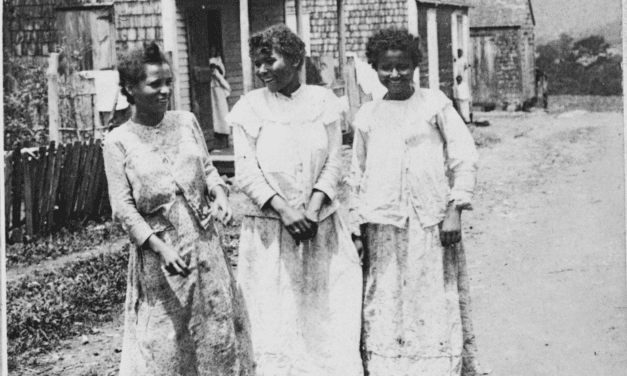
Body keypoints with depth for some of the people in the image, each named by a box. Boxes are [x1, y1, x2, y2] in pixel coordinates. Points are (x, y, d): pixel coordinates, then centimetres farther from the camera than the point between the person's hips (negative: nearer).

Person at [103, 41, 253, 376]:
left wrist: (219, 193, -10)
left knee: (218, 326, 9)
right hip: (158, 249, -3)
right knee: (163, 339, 3)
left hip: (204, 243, 4)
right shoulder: (118, 142, -6)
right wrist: (160, 247, -19)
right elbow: (123, 207, -9)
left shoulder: (186, 122, 5)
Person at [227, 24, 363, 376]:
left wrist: (313, 210, -12)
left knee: (330, 316, 2)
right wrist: (284, 210, -17)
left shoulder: (323, 101, 5)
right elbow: (246, 172, -5)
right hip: (269, 230, -1)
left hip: (321, 227, 1)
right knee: (275, 318, 1)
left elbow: (334, 162, 2)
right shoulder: (250, 107, 1)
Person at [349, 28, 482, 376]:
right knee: (383, 309, 1)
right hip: (383, 224, 2)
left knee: (438, 308, -1)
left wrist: (455, 209, -7)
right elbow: (358, 174, 18)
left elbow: (464, 157, 2)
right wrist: (356, 227, 12)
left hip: (432, 221, -2)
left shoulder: (435, 103, 6)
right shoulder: (367, 115, 13)